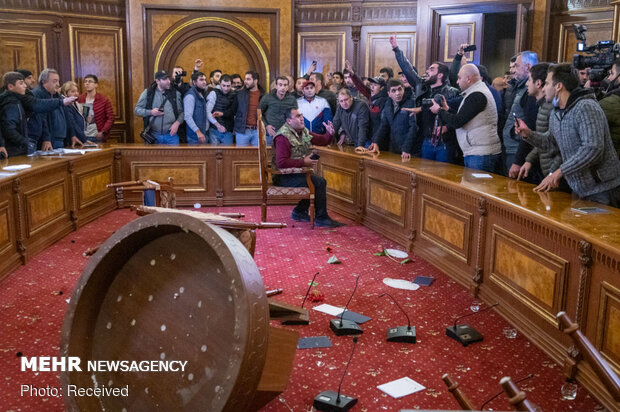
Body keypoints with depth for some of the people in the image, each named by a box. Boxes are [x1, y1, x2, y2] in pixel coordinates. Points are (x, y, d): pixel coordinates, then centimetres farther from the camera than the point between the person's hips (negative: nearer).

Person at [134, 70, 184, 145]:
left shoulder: (175, 93, 4)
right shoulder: (147, 93, 2)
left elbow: (181, 111, 6)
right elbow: (137, 109, 5)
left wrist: (177, 122, -12)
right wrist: (150, 112, -11)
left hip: (171, 134, 0)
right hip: (153, 135, 0)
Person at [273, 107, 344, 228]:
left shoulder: (304, 132, 9)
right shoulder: (283, 136, -19)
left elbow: (322, 141, 18)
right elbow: (281, 163, -27)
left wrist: (329, 133, -4)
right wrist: (304, 162, -22)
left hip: (297, 173, 9)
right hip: (284, 177, -9)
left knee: (321, 182, 1)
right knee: (319, 183, -18)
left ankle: (299, 211, 10)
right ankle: (321, 218, -7)